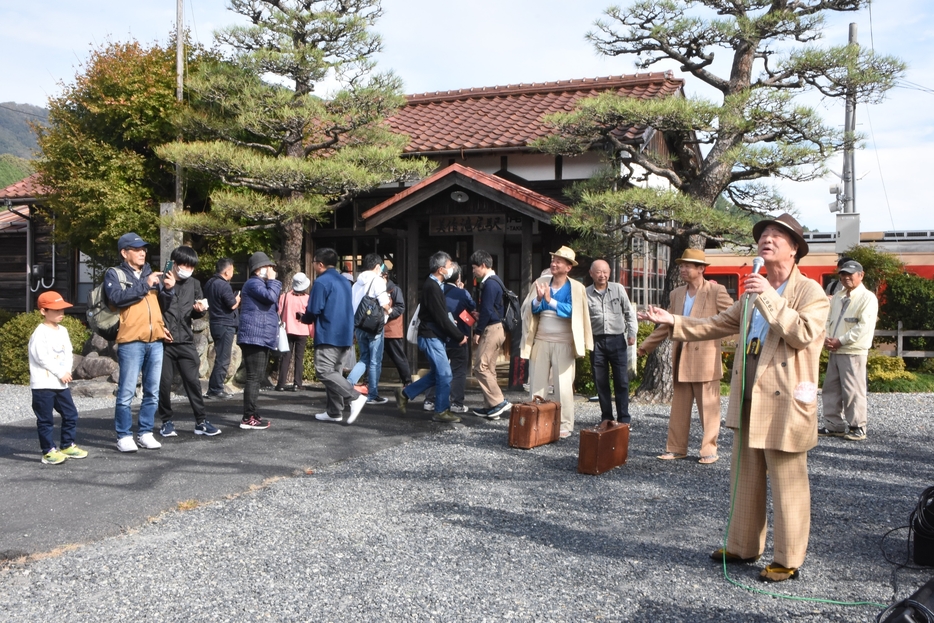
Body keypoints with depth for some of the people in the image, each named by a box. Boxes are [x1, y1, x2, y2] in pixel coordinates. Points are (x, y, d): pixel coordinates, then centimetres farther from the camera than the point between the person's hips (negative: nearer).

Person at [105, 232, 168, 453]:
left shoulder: (151, 274, 20)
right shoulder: (114, 274, 3)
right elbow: (116, 297, -16)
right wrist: (145, 286, -16)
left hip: (156, 341, 6)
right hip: (131, 341, -5)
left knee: (152, 391, 8)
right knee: (126, 392, -4)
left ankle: (145, 433, 16)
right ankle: (124, 436, 4)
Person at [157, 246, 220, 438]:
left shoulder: (194, 284, 11)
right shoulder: (161, 281, -3)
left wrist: (199, 310, -7)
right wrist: (167, 290, -22)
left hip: (186, 341, 3)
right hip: (163, 341, -3)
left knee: (193, 381, 3)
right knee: (164, 382, 3)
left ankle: (201, 421, 9)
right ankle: (166, 421, 16)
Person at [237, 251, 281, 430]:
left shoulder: (260, 284, 25)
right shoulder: (254, 283, -9)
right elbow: (270, 296, -24)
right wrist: (272, 281, -11)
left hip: (262, 338, 11)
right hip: (255, 338, -11)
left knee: (257, 378, 13)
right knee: (253, 377, -13)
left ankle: (252, 415, 18)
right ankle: (248, 418, -13)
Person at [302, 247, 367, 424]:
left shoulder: (321, 282, -10)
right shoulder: (345, 282, 17)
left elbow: (314, 311, -13)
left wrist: (303, 318, 8)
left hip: (328, 336, -9)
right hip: (345, 336, 9)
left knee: (325, 372, -9)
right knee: (335, 373, 11)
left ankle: (355, 397, -19)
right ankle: (334, 412, 12)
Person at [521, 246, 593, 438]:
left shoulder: (576, 288, -4)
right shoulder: (541, 283, 7)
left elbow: (571, 311, -16)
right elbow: (532, 310, 3)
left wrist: (550, 300, -22)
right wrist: (538, 299, -17)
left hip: (563, 343, -4)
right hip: (540, 341, 4)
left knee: (563, 386, 0)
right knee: (536, 384, 7)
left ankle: (565, 426, 6)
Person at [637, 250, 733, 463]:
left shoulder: (716, 291, -4)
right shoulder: (677, 294, 13)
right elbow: (666, 325, 19)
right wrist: (644, 346, 19)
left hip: (705, 359, -6)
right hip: (681, 359, 6)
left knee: (708, 407, 2)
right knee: (679, 407, 10)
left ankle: (709, 450, 11)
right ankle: (676, 448, 18)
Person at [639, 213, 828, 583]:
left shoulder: (810, 292, -6)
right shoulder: (753, 293, 16)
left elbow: (803, 334, -22)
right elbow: (718, 325, 20)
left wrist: (768, 296, -23)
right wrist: (672, 322, 13)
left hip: (784, 403, -7)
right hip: (748, 400, 7)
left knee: (787, 484, 1)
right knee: (745, 479, 16)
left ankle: (788, 561, 13)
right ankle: (743, 546, 29)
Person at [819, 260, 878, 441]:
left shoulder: (868, 298, -6)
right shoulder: (837, 297, 16)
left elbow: (863, 326, -15)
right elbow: (827, 319, 14)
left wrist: (839, 341, -15)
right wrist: (826, 338, -5)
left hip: (854, 352, -7)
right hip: (834, 351, 7)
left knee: (853, 391, -5)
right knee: (831, 390, 10)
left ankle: (857, 428, 5)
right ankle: (833, 425, 18)